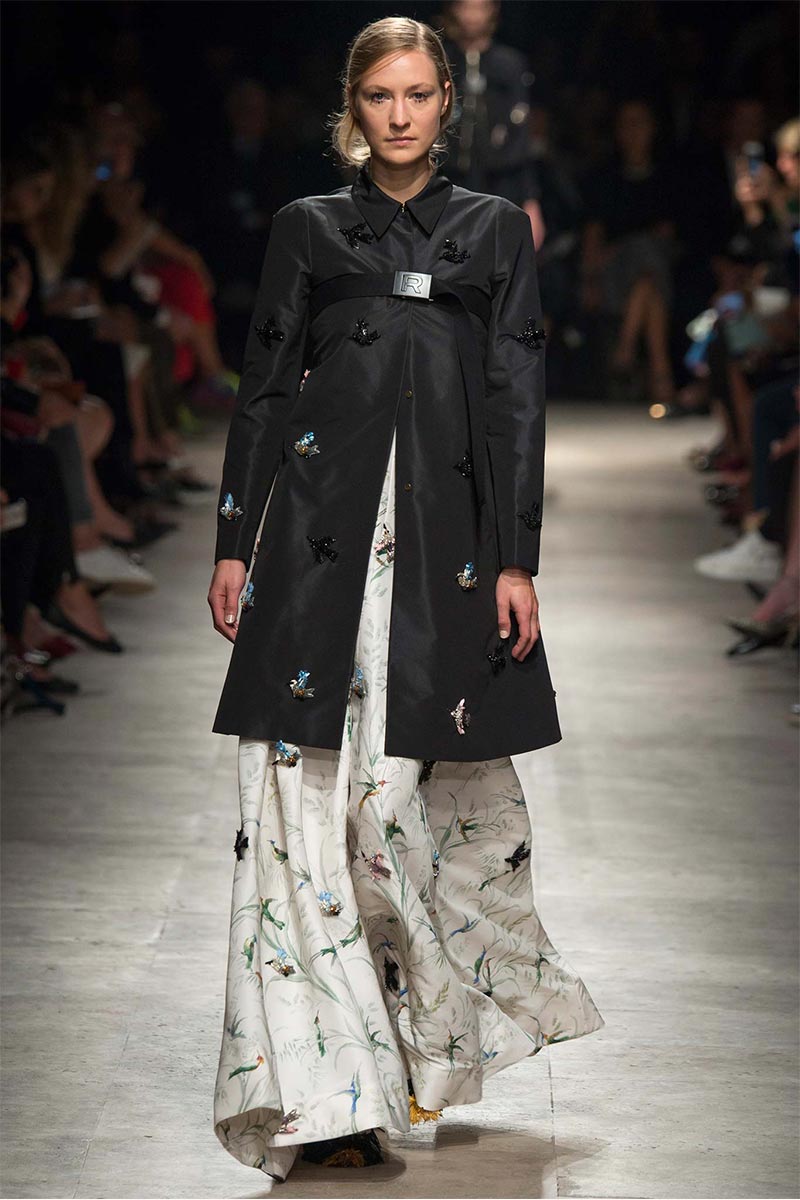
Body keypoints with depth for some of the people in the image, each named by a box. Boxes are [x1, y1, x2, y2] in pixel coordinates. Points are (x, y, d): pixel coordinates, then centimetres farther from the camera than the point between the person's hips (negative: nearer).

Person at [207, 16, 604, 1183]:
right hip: (323, 528, 0)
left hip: (450, 531, 1)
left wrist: (517, 558, -2)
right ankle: (324, 1093, -7)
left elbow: (516, 398, 6)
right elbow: (264, 389, 10)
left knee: (440, 788, 4)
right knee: (311, 787, -8)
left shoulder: (495, 230, 12)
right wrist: (235, 543, 3)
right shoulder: (308, 228, 12)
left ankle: (442, 1037, 27)